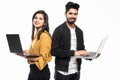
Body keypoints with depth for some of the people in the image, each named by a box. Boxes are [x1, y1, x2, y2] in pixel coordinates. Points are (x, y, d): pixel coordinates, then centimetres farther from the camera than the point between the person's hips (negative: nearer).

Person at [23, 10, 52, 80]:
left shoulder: (45, 35, -17)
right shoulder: (36, 34, 9)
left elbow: (43, 57, -18)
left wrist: (30, 58, -30)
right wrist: (27, 52, 9)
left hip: (41, 70, -8)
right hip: (33, 69, 8)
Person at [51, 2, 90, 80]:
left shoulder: (79, 31, 10)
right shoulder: (59, 30, -8)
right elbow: (54, 51, -15)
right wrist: (73, 53, -20)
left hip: (76, 71, 5)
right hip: (62, 72, -5)